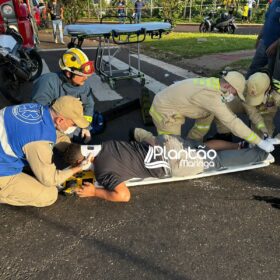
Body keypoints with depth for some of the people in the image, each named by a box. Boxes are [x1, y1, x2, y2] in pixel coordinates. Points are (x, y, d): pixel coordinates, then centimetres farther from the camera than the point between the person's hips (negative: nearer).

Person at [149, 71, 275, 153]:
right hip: (164, 111, -9)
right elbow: (232, 122, -29)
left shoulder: (213, 83, -1)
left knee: (209, 113, 7)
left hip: (170, 102, 9)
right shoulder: (212, 95, -29)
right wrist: (260, 142, -24)